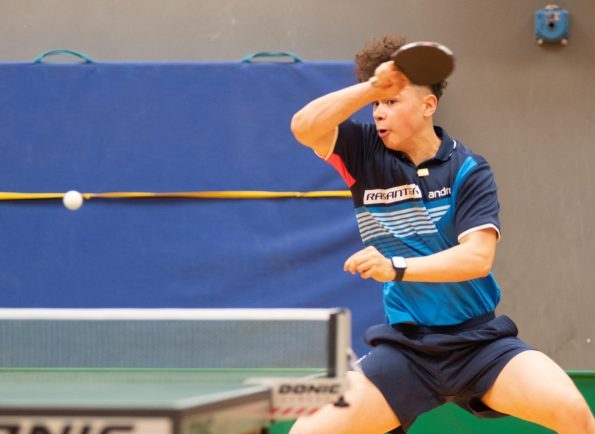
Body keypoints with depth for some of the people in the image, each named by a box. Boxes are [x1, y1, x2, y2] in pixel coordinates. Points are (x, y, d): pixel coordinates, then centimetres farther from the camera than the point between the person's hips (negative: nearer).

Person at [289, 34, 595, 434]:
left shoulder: (468, 170, -5)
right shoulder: (365, 154, 1)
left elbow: (478, 256, -17)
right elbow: (304, 127, -15)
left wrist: (397, 267, -29)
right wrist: (371, 87, -24)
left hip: (478, 342, -1)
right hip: (404, 348, 1)